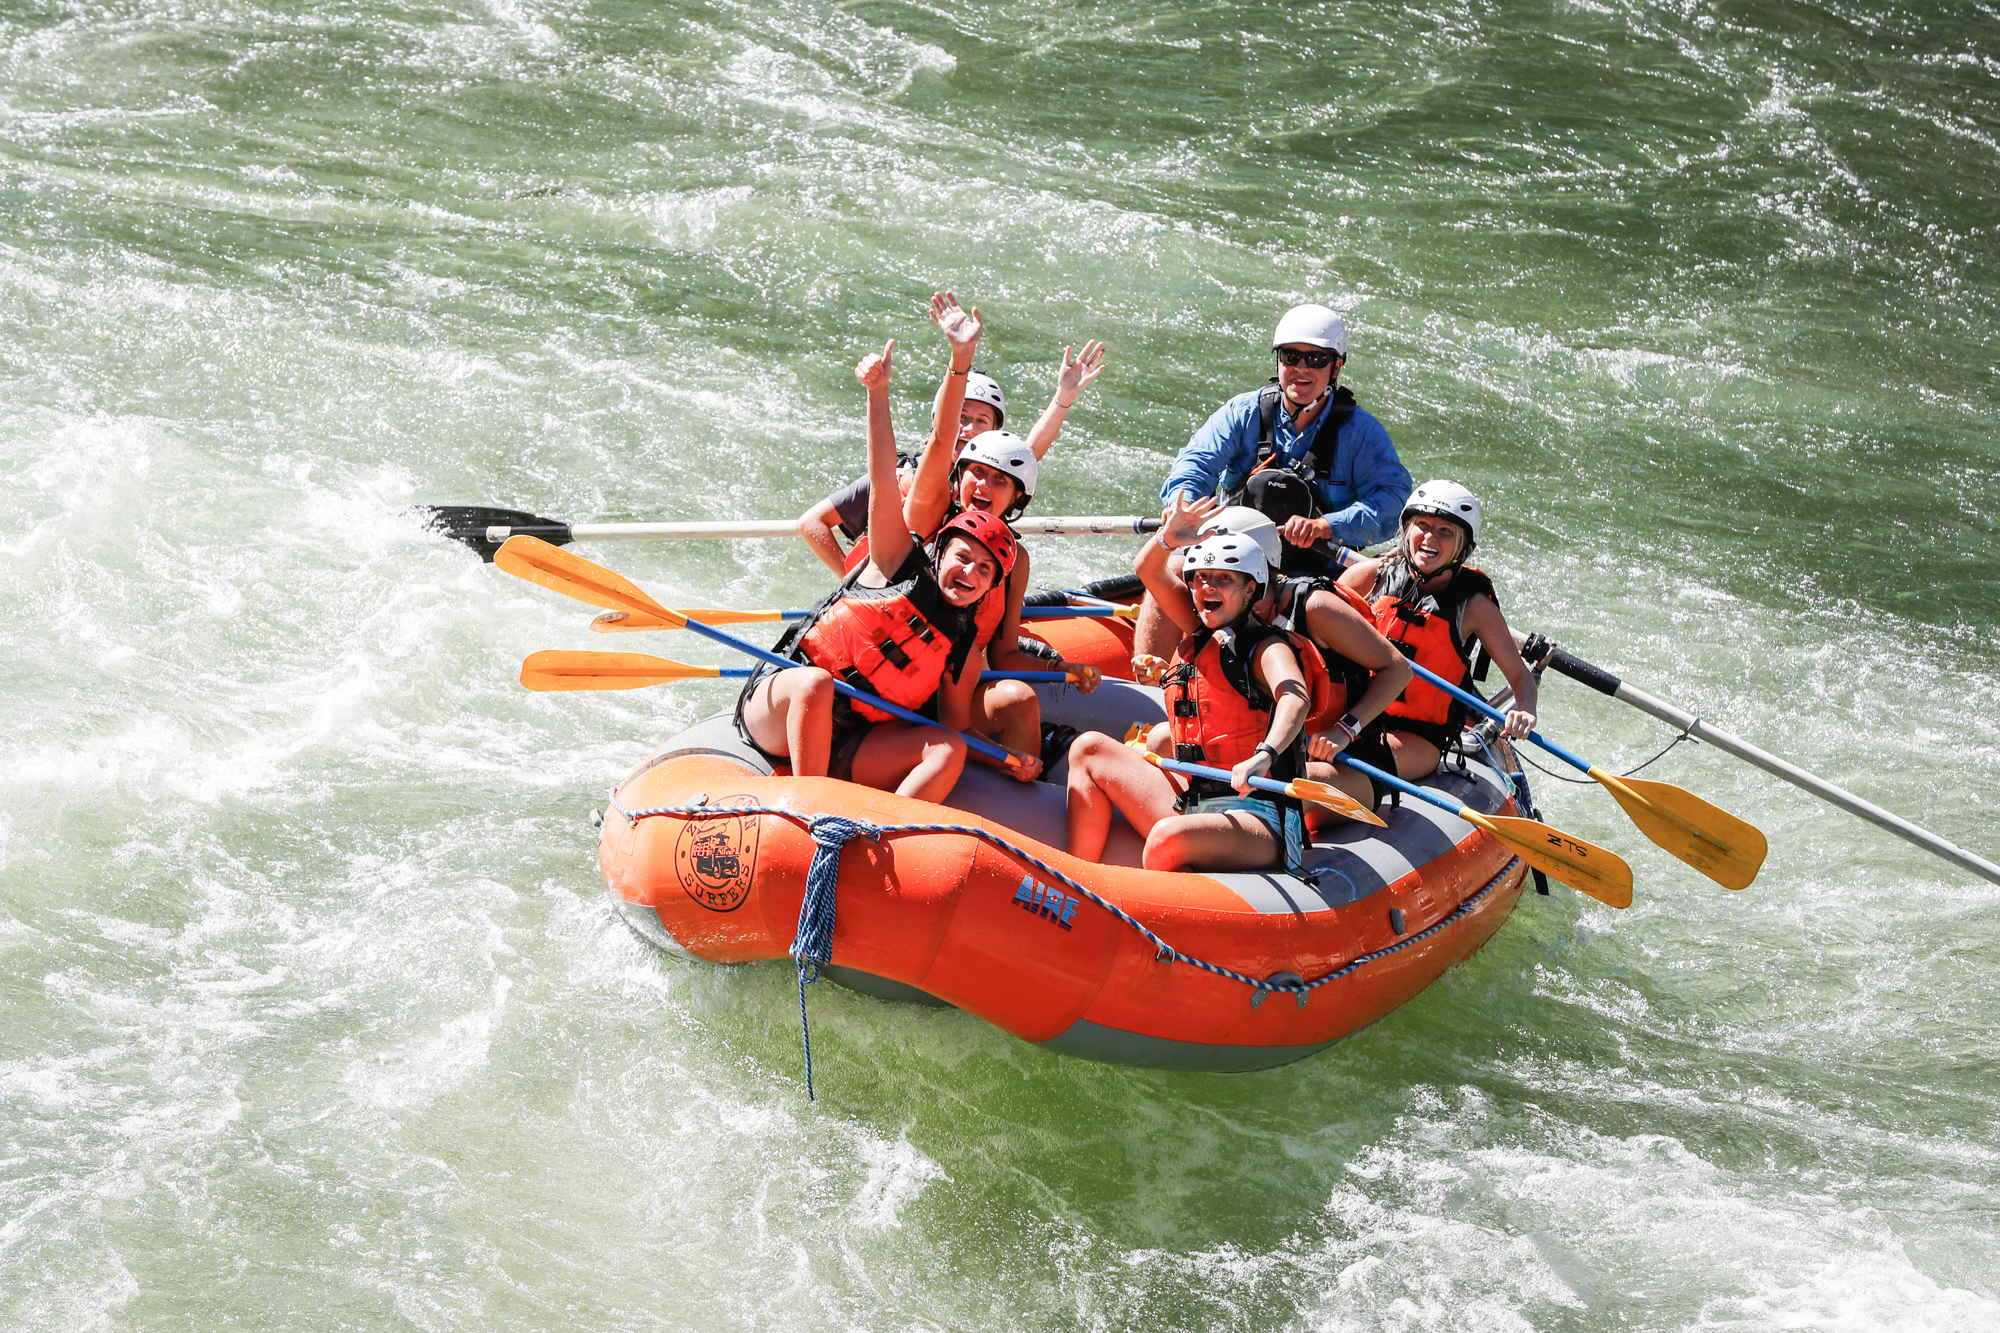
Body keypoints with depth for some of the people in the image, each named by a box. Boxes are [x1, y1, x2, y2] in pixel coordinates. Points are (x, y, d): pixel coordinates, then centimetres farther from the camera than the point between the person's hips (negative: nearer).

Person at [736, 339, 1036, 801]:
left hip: (844, 752, 4)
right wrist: (878, 392, -18)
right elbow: (883, 480, -7)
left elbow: (954, 731, 14)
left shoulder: (963, 648, 12)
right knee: (816, 682, -38)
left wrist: (1007, 759, -5)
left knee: (949, 751, -19)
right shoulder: (900, 564, 3)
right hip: (776, 710, -3)